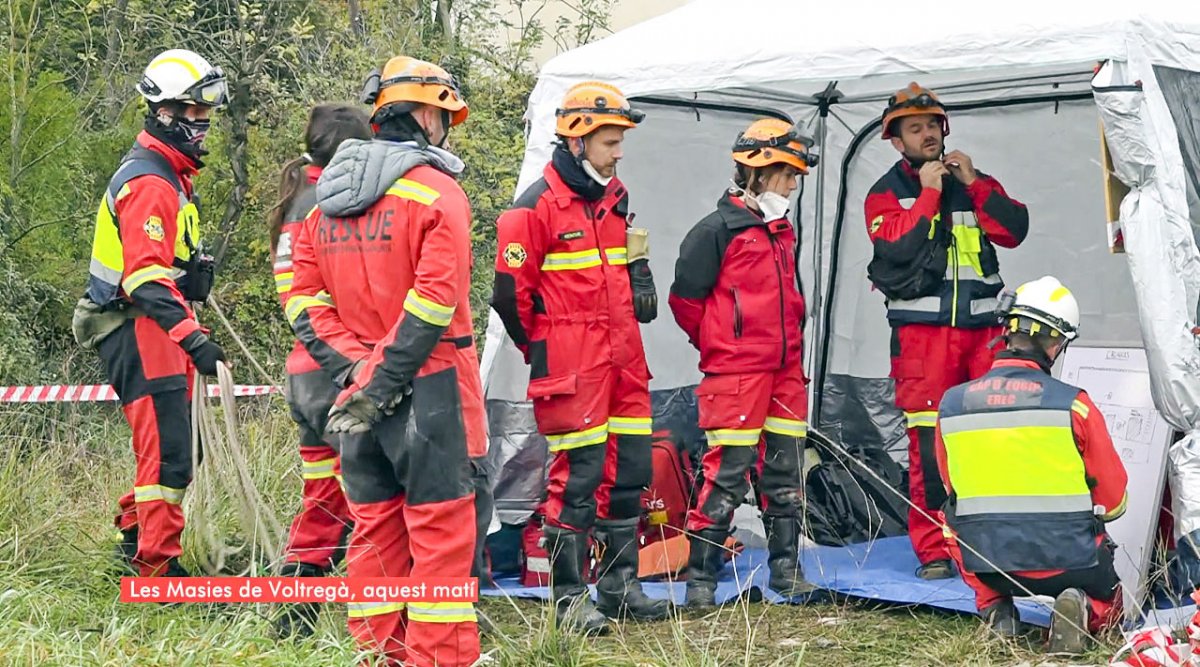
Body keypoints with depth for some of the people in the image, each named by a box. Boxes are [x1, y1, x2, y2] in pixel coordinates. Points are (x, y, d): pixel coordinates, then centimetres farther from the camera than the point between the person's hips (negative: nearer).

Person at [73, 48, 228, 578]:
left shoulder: (171, 175, 17)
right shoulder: (148, 183, -17)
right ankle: (158, 567, -5)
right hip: (140, 333, -10)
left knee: (173, 448, 18)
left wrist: (189, 326, 31)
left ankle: (135, 535, 33)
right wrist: (192, 336, -35)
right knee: (168, 451, -10)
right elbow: (145, 276, -27)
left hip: (158, 331, 10)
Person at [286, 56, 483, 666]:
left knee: (375, 527, 13)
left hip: (359, 389, 7)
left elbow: (302, 296, 7)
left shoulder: (328, 197, 12)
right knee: (441, 529, -1)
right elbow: (436, 297, -19)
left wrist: (352, 368, -1)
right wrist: (383, 382, -17)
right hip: (427, 387, -7)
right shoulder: (435, 191, -9)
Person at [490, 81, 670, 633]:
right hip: (572, 367, -8)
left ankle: (620, 587, 22)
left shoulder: (615, 198, 12)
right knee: (576, 475, -6)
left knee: (628, 471, 11)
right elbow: (510, 291, -10)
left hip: (624, 359, 8)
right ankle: (568, 598, 3)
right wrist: (541, 349, -1)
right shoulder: (537, 206, -12)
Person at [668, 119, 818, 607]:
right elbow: (685, 298, -7)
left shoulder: (783, 232, 14)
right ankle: (700, 577, -2)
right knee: (728, 473, -9)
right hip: (736, 374, -8)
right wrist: (721, 346, 4)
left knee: (785, 472, 11)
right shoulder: (717, 230, -10)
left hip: (785, 371, 8)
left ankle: (785, 570, 21)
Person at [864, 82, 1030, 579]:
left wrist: (973, 184, -5)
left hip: (982, 327, 3)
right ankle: (932, 551, -3)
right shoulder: (885, 194, 9)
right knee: (928, 443, -8)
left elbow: (1014, 231, 2)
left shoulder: (976, 184, 18)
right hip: (921, 329, -3)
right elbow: (897, 248, -10)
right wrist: (929, 193, -8)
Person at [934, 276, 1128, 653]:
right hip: (1068, 561, -1)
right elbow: (1113, 501, 0)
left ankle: (994, 609, 9)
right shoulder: (1073, 404, -12)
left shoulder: (950, 404, -4)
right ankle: (1084, 610, -6)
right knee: (1105, 602, 29)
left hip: (985, 564, 1)